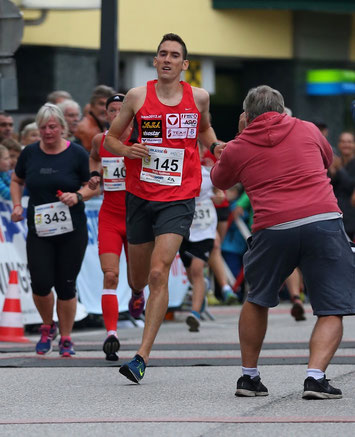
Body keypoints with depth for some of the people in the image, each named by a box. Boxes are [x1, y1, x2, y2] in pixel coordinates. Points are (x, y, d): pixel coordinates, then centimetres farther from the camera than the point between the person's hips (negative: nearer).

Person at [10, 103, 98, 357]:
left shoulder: (77, 154, -2)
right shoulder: (30, 153, 5)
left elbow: (93, 186, 4)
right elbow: (16, 181, 20)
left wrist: (78, 196, -16)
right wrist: (17, 205, 5)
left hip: (72, 231, -2)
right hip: (39, 231, 2)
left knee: (66, 285, 1)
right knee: (41, 283, -8)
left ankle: (66, 338, 16)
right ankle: (48, 327, 20)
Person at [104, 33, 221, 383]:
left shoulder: (198, 97, 1)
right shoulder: (137, 96, -2)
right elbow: (110, 138, 8)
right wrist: (126, 150, -14)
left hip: (178, 199, -2)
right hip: (140, 196, 2)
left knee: (158, 273, -18)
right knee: (138, 280, 12)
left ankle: (142, 356, -19)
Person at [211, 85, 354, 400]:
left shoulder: (237, 149, 13)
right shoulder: (307, 130, 16)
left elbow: (219, 182, 34)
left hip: (273, 228, 1)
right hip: (324, 220, -1)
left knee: (257, 300, 25)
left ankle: (249, 376, 27)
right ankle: (315, 376, -14)